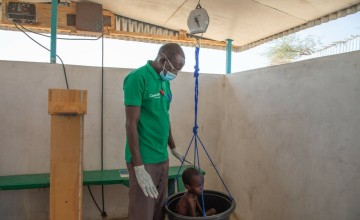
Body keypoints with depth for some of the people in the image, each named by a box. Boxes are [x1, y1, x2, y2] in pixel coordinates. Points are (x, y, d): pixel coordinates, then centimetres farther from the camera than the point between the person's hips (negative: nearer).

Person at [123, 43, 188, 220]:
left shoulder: (165, 82, 9)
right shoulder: (138, 78, -15)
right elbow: (131, 124, -18)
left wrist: (173, 149, 22)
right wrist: (139, 167, -19)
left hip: (162, 158, 8)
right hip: (144, 160, -7)